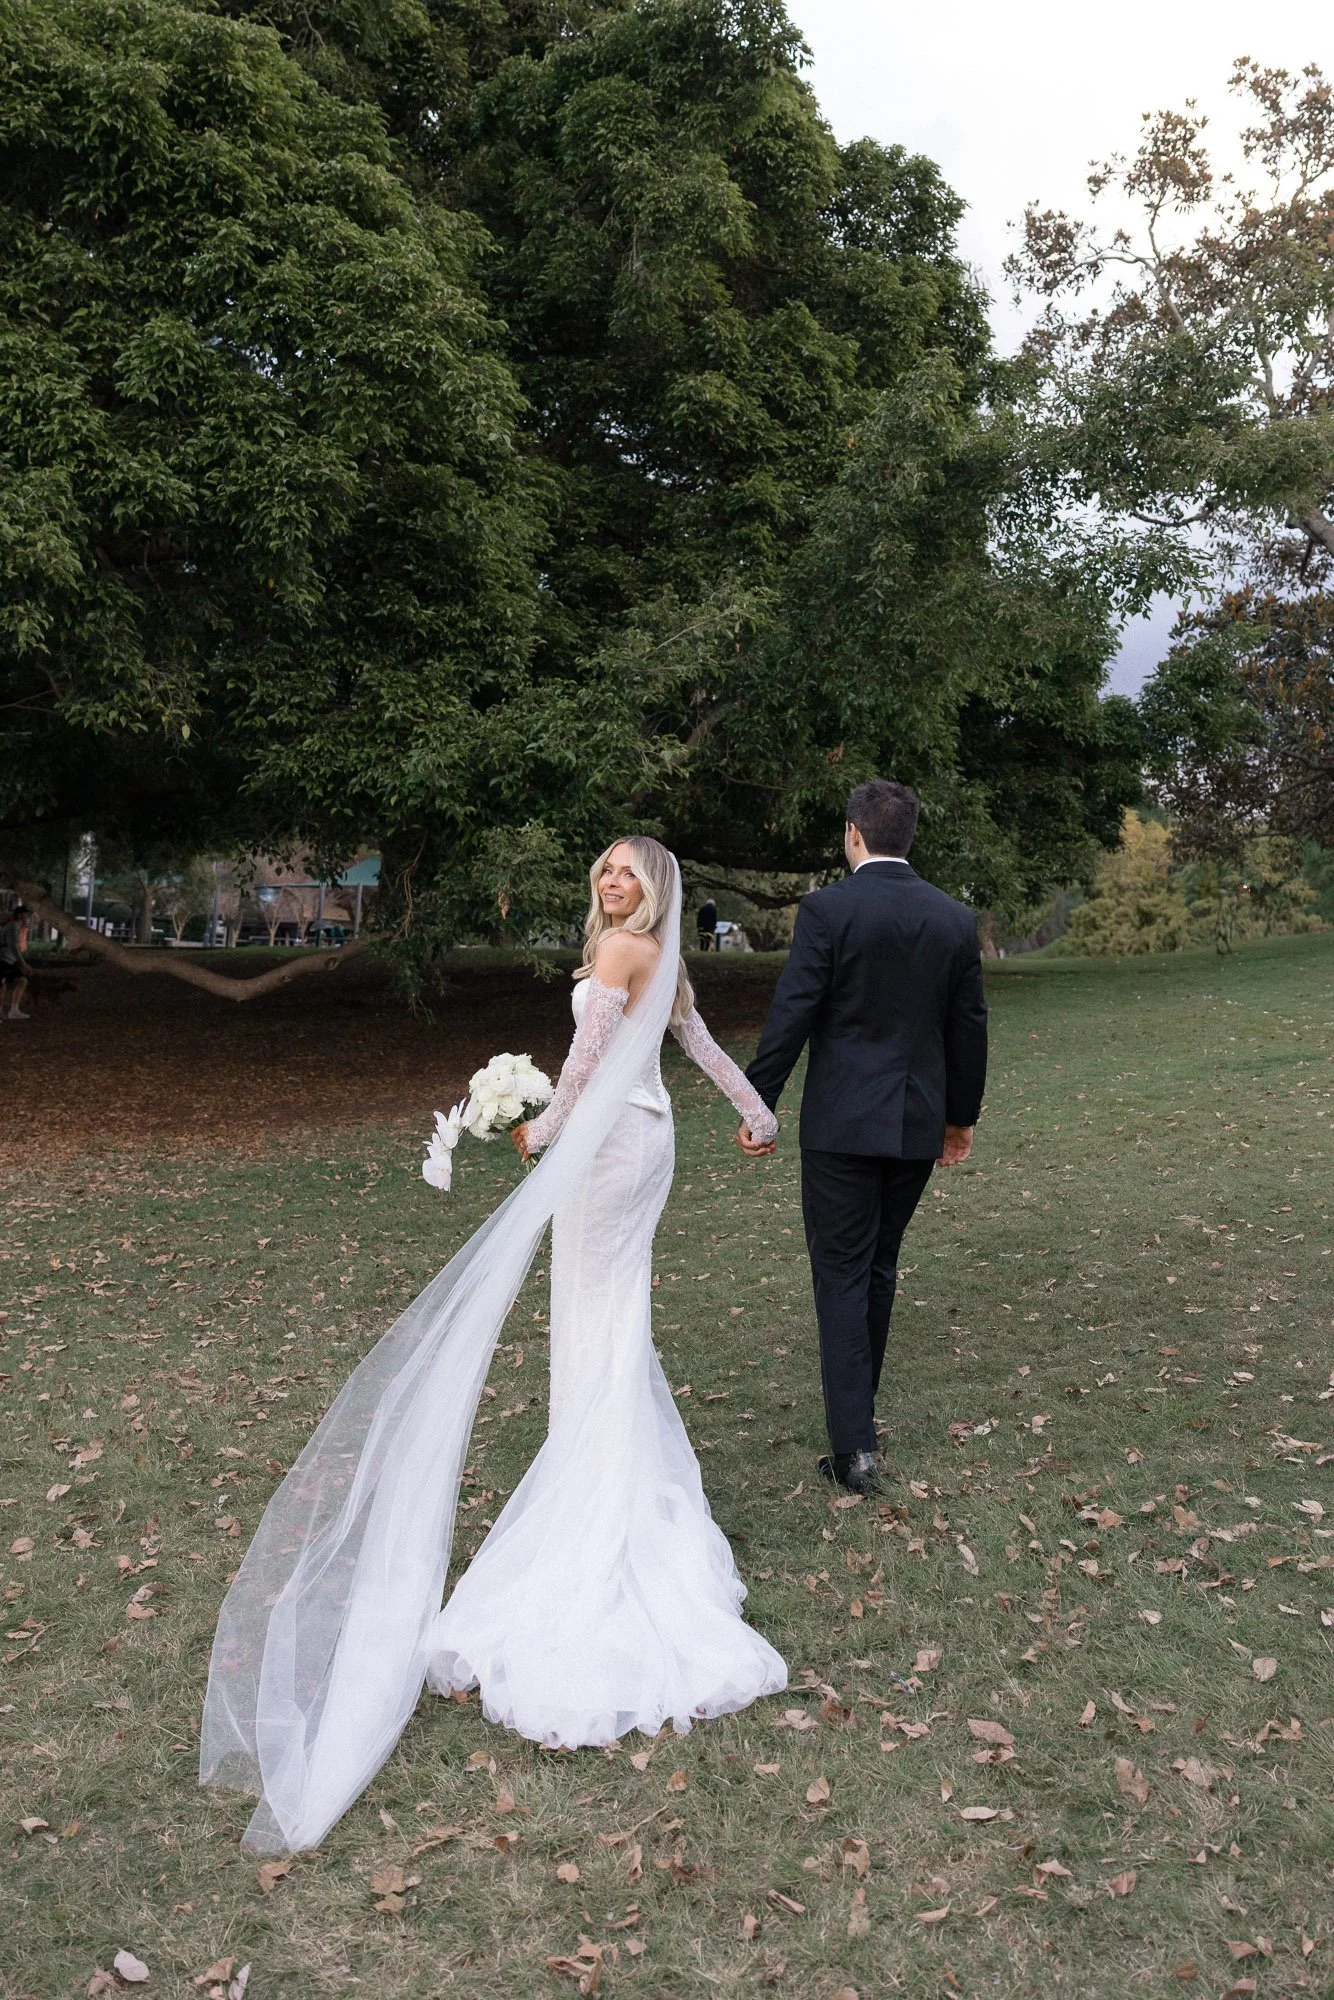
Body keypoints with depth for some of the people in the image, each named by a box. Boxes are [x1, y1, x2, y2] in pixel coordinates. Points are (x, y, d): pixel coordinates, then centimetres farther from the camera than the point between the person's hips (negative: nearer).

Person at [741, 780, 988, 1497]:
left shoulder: (827, 909, -11)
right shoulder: (956, 918, 3)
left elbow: (790, 1015, -13)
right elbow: (968, 1027, 9)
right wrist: (963, 1114, 21)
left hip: (842, 1121, -5)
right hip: (918, 1122, 5)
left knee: (842, 1276, 2)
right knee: (880, 1268, 19)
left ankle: (855, 1445, 0)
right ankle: (856, 1409, 32)